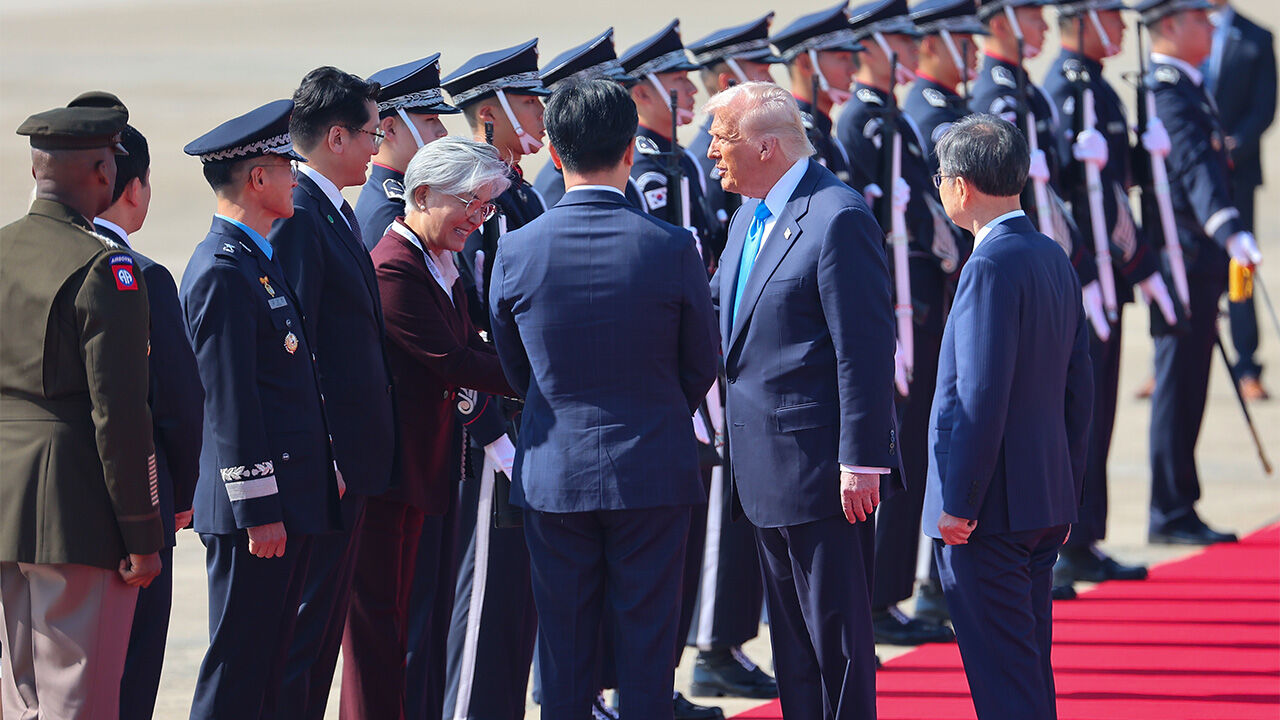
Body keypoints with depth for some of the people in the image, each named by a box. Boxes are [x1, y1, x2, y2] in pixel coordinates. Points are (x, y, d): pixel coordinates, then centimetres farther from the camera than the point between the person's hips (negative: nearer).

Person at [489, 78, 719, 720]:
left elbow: (514, 366, 7)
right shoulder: (672, 248, -11)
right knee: (646, 643, 5)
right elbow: (701, 366, 1)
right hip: (652, 472, -1)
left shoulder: (517, 251, -7)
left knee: (564, 648, 9)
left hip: (552, 473, 1)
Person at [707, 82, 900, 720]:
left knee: (836, 636, -2)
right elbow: (715, 312, 21)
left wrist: (861, 462, -21)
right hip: (767, 471, 9)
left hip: (823, 469, -9)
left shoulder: (838, 218, -18)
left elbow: (866, 350, -20)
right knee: (791, 639, 16)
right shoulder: (750, 217, 12)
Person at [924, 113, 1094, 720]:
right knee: (1031, 665, 16)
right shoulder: (1053, 258, 11)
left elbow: (982, 395, -22)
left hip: (989, 510, -9)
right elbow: (1079, 389, 15)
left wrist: (958, 503, -17)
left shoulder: (991, 265, -17)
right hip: (1046, 500, 9)